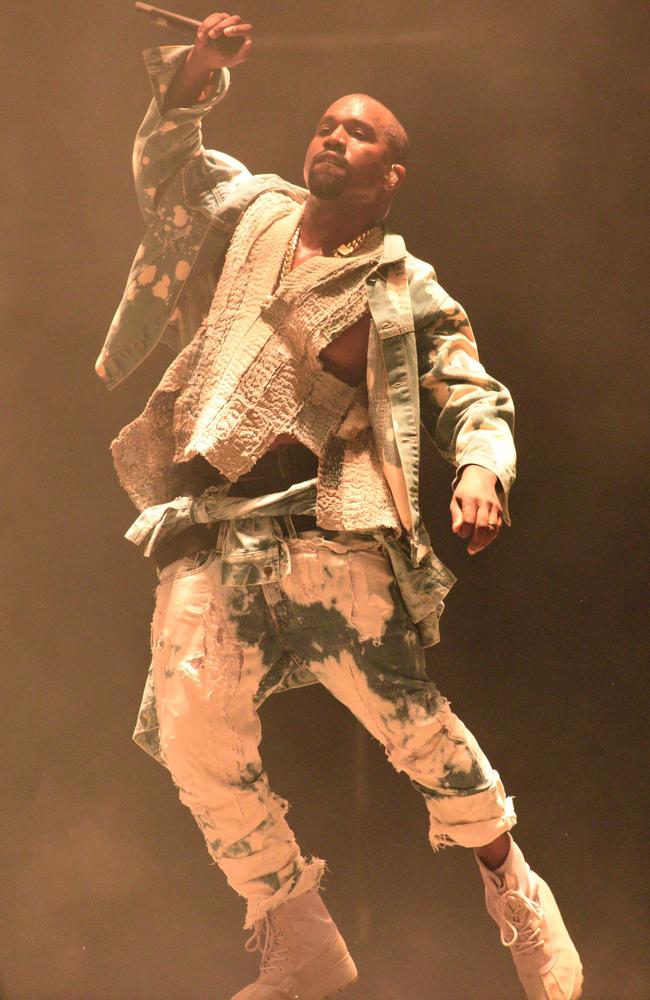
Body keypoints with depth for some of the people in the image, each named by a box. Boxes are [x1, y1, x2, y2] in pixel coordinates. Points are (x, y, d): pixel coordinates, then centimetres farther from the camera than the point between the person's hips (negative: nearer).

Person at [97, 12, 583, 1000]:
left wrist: (482, 471, -19)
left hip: (326, 524, -3)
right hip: (209, 530, 3)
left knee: (408, 714, -12)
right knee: (194, 732, -11)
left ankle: (512, 886, 15)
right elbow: (164, 157, 31)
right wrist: (193, 75, 11)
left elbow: (474, 399, 3)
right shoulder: (248, 211, 16)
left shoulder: (406, 293, 6)